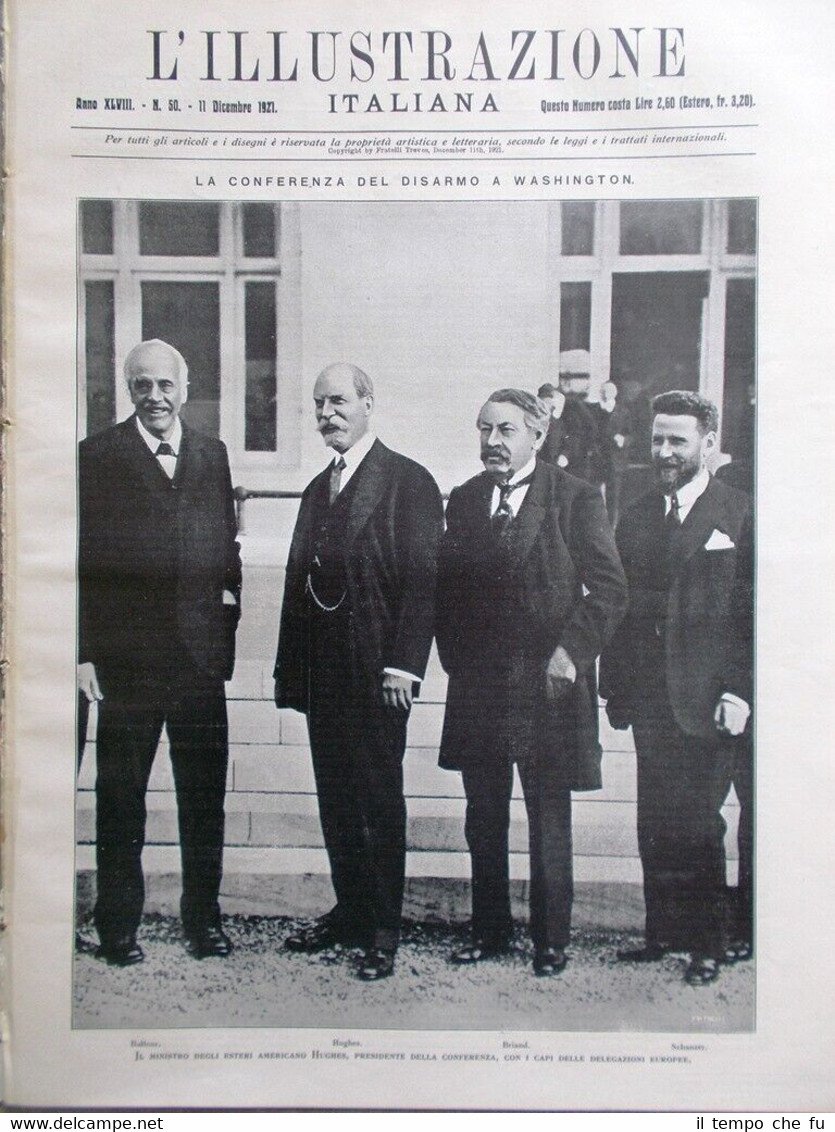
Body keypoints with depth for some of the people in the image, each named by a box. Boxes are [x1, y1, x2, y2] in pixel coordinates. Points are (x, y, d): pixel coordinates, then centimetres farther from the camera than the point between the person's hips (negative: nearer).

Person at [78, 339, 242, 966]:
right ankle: (118, 926, 23)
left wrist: (227, 621, 3)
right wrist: (83, 651, -9)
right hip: (124, 657, -3)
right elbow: (79, 561, -4)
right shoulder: (96, 456, -1)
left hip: (201, 655, 3)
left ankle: (204, 916, 26)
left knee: (205, 797, 11)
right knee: (120, 798, 9)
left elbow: (227, 546, 12)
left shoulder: (212, 455, 10)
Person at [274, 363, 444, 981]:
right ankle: (349, 912, 27)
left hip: (376, 671, -7)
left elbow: (422, 578, -12)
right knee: (336, 801, 14)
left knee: (380, 801, 2)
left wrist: (403, 664, -19)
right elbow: (299, 581, 15)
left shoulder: (409, 481, -5)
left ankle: (384, 931, 13)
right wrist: (290, 667, 10)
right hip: (322, 671, 7)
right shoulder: (317, 489, 17)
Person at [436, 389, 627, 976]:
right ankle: (489, 931, 29)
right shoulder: (463, 499, 9)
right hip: (478, 684, 4)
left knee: (549, 823, 6)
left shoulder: (576, 498, -5)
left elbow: (610, 588, -7)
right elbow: (447, 587, 13)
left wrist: (572, 650, -14)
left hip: (547, 683, -4)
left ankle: (551, 941, 22)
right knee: (483, 820, 13)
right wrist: (456, 656, 5)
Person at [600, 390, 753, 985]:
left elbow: (753, 613, -4)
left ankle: (707, 943, 17)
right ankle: (663, 930, 24)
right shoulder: (636, 517, 13)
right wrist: (615, 687, 8)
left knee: (697, 825, 1)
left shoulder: (741, 516, -2)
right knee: (655, 823, 10)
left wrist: (739, 694, -11)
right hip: (649, 700, 5)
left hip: (707, 702, -4)